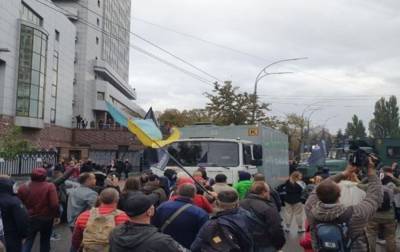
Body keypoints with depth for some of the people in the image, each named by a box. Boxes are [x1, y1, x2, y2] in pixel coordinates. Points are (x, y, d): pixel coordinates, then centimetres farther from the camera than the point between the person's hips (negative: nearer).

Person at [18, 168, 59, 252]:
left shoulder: (23, 187, -4)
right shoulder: (50, 186, -16)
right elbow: (54, 204, -21)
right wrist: (56, 215, -7)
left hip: (30, 218, 2)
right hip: (46, 218, -2)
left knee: (28, 240, 14)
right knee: (45, 240, 17)